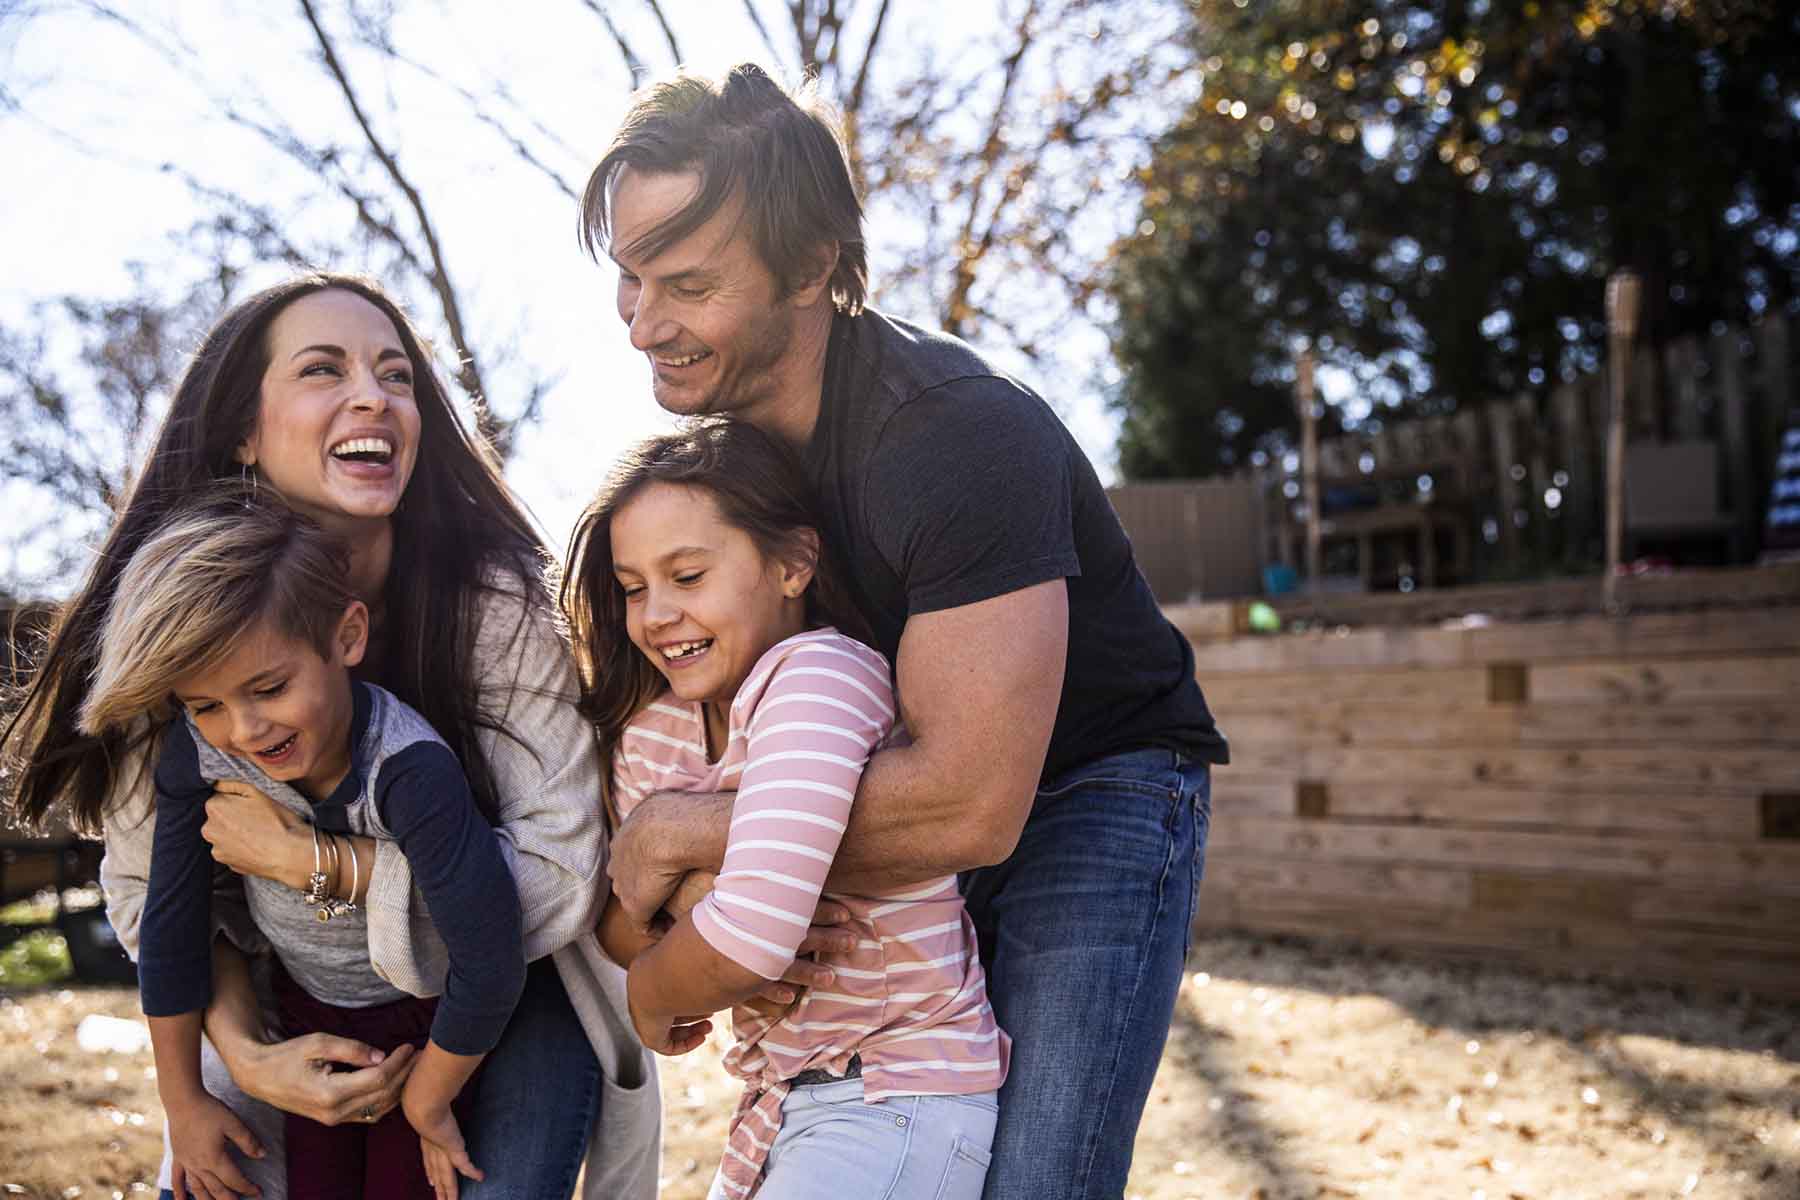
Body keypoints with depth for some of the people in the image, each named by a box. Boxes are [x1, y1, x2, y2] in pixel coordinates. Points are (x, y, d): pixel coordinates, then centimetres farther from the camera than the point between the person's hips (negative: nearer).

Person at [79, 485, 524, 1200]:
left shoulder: (411, 771, -39)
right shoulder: (195, 754, -23)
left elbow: (489, 966, -35)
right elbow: (170, 927, -9)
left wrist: (427, 1102, -18)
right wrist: (183, 1100, 0)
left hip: (424, 1022, -4)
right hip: (306, 1013, 4)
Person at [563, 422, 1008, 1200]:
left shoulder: (818, 674, -23)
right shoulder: (647, 729, 2)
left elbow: (747, 933, -33)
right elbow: (618, 920, 2)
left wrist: (651, 996, -12)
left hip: (902, 1104, -8)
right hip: (777, 1103, 8)